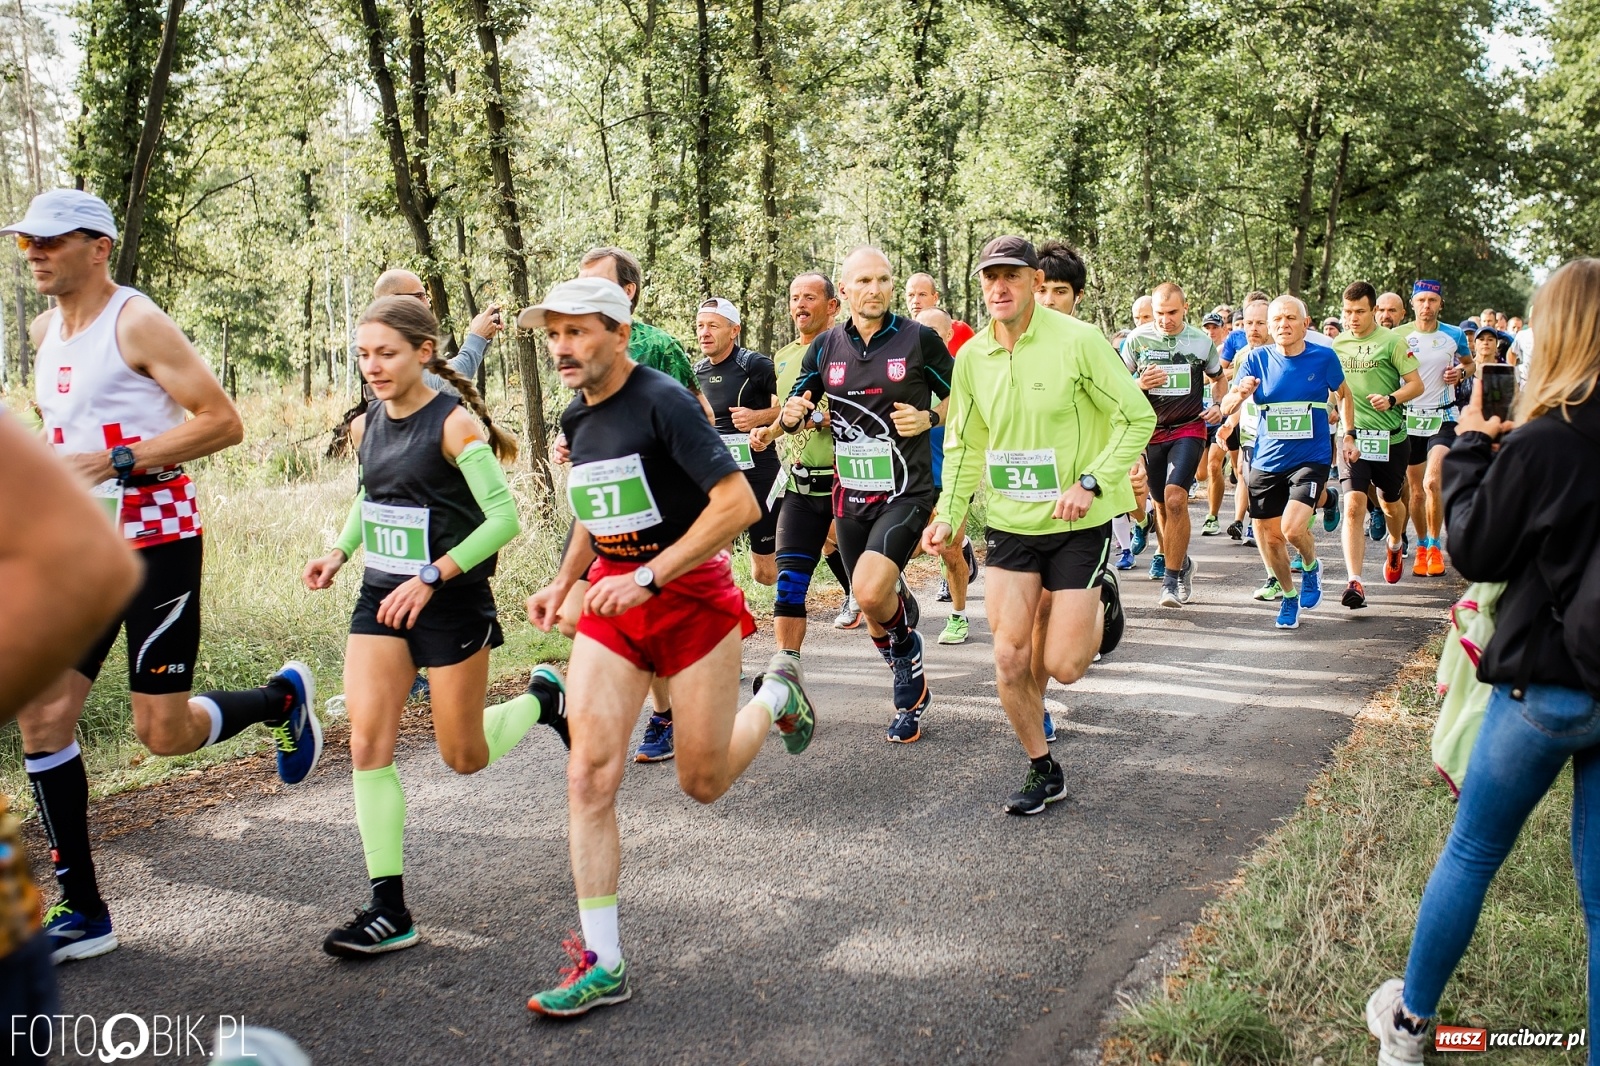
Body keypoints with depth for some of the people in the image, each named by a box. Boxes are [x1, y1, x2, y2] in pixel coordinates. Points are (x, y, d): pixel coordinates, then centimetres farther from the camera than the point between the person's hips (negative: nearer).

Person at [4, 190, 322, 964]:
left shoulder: (137, 323, -11)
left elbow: (223, 421, -18)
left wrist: (117, 461, -22)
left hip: (156, 543, -8)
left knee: (163, 733, -7)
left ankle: (281, 699, 25)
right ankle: (81, 912, 10)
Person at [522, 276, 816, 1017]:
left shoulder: (663, 402, -17)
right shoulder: (577, 417, 8)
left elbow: (738, 503, -24)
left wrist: (647, 578, -26)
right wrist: (563, 583, 9)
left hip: (690, 595, -6)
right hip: (611, 601, 6)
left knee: (704, 782, 6)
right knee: (589, 775, -8)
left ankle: (775, 695, 38)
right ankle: (603, 963, 0)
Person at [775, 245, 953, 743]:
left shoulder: (919, 339, -6)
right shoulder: (825, 347, 3)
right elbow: (793, 411, 10)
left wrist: (929, 418, -14)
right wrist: (791, 414, -13)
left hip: (905, 492, -4)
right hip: (850, 496, 4)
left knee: (871, 592, -25)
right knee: (873, 613, 12)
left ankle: (906, 643, 7)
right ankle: (912, 695, 34)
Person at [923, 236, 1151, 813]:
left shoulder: (1078, 340, -13)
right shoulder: (972, 356, 1)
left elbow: (1138, 417, -9)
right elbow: (964, 445, 12)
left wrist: (1092, 482, -19)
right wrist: (948, 516, 2)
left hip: (1077, 524, -4)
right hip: (1010, 523, 4)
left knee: (1062, 666, -3)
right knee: (1009, 660, -1)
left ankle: (1102, 603, 31)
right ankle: (1043, 770, 20)